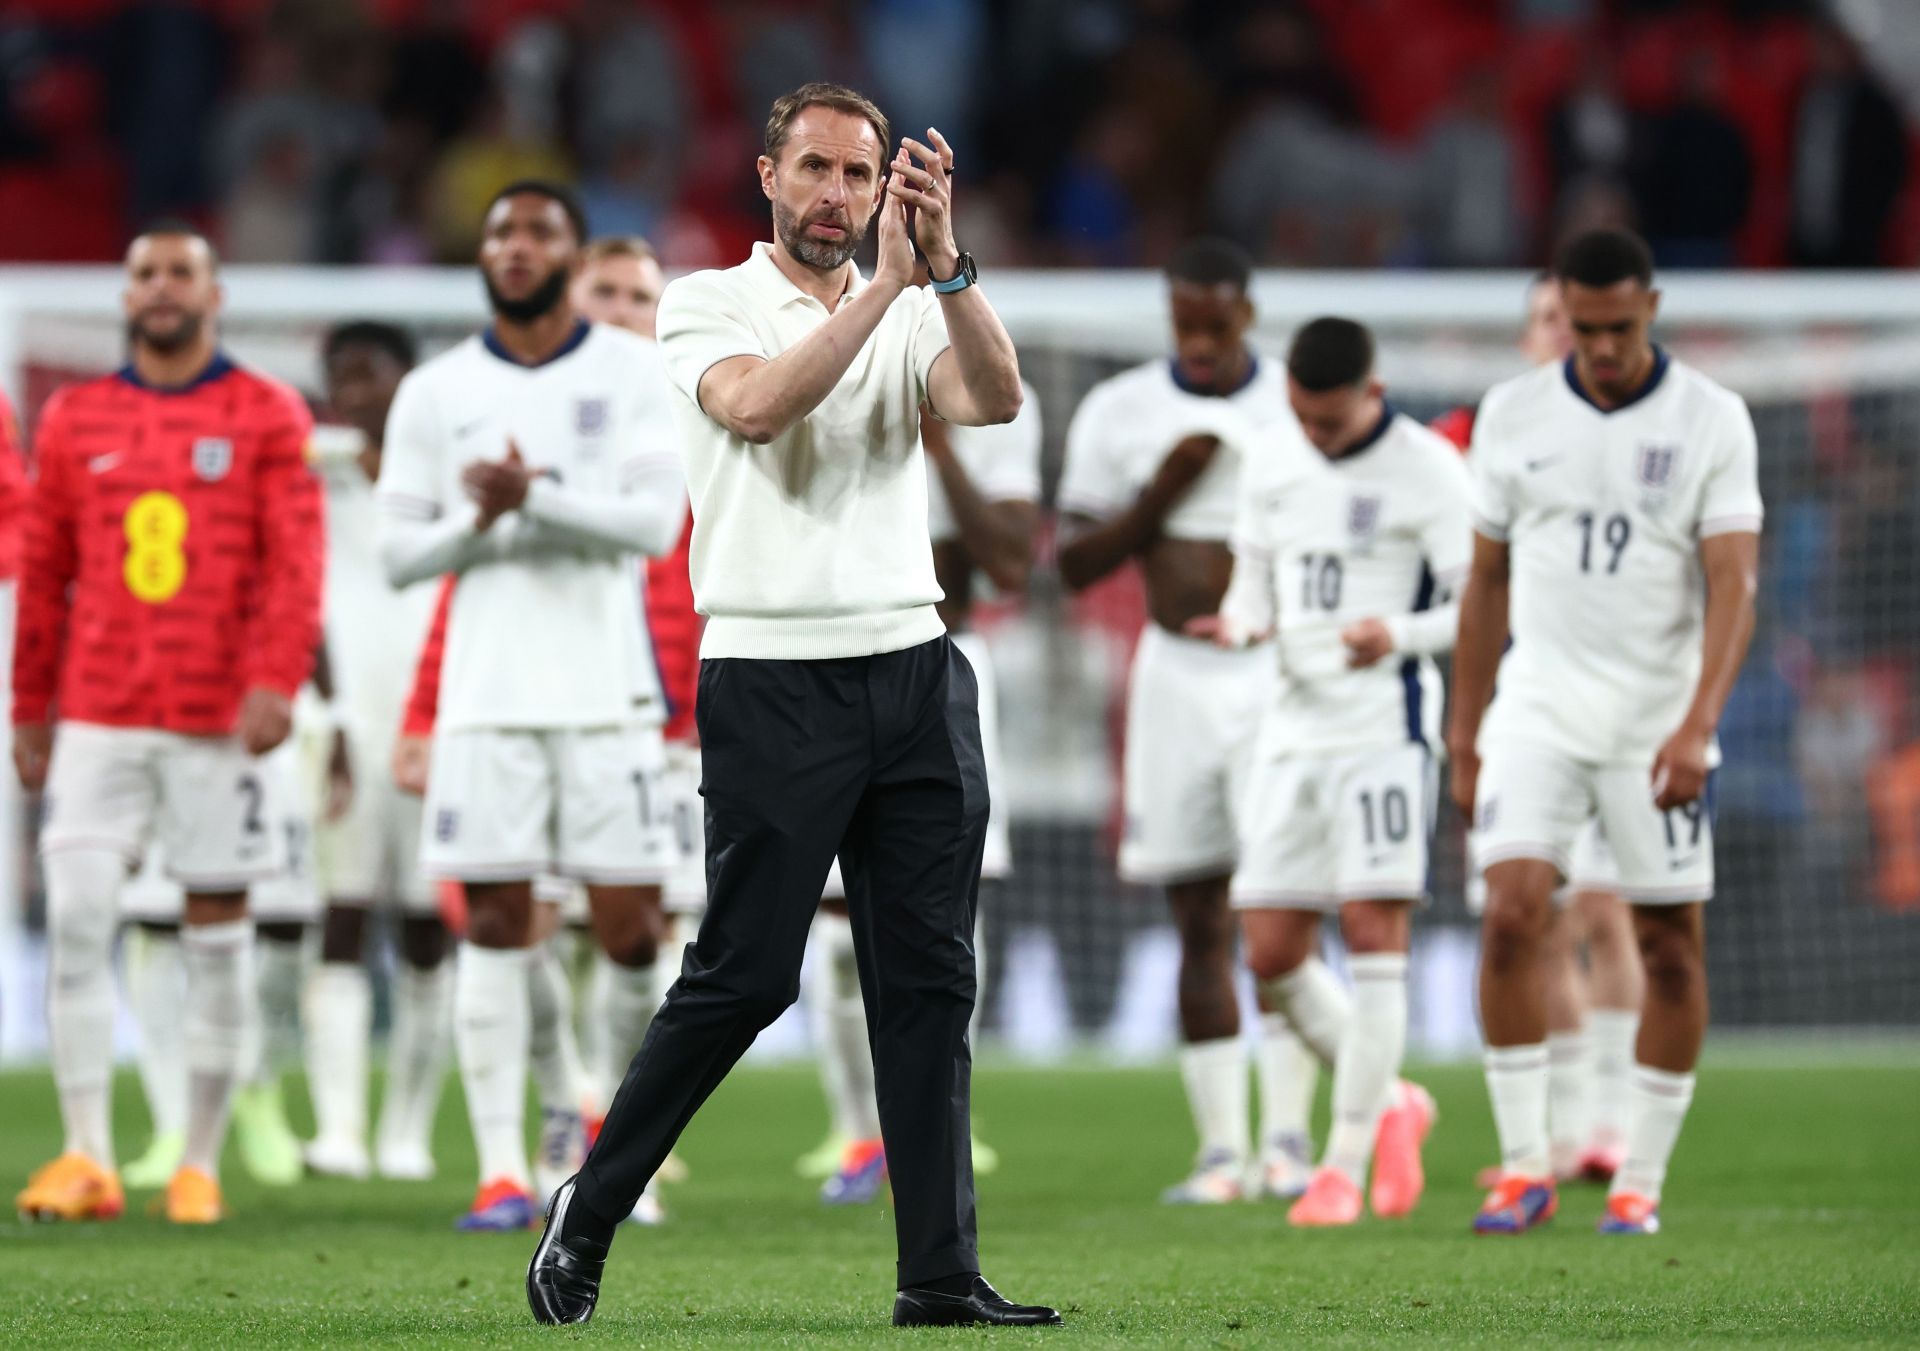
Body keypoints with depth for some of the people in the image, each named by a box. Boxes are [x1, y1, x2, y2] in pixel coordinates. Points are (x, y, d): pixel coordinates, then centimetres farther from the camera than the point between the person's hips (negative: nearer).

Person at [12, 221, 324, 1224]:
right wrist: (30, 710, 14)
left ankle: (201, 1164, 10)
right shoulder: (76, 419, 11)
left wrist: (276, 680, -17)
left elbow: (297, 562, -5)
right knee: (76, 917, -9)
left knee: (217, 932, 3)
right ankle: (87, 1160, -5)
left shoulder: (266, 417, 2)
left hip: (218, 718, -2)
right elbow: (44, 575, 15)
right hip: (98, 717, 2)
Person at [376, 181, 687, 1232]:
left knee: (629, 923, -4)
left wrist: (535, 498, -16)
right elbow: (398, 552, 7)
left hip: (607, 690, -1)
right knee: (494, 921, -3)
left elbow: (655, 520, -7)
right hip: (487, 695, 1)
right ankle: (502, 1166, -2)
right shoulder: (436, 393, 9)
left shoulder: (635, 373, 4)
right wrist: (480, 522, -11)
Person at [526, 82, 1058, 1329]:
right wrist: (888, 281, -20)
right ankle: (587, 1217, 11)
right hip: (774, 680, -4)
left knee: (929, 981, 1)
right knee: (743, 978, -5)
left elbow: (996, 400, -7)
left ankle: (939, 1274, 3)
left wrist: (946, 262, -20)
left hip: (916, 674, 4)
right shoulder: (708, 303, 3)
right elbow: (759, 404, -19)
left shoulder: (916, 314, 13)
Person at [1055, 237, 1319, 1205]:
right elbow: (1077, 563, 4)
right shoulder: (1119, 412, 4)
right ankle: (1219, 1149, 5)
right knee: (1198, 921, 1)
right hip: (1176, 676, 2)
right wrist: (1161, 493, -10)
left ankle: (1288, 1134, -5)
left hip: (1284, 671, -2)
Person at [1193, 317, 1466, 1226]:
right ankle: (1389, 1103, 23)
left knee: (1373, 930, -11)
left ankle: (1346, 1161, -5)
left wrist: (1400, 635, -26)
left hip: (1386, 724, -6)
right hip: (1293, 729, 6)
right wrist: (1237, 624, -7)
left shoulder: (1426, 470, -5)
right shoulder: (1273, 478, 13)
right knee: (1271, 954, 2)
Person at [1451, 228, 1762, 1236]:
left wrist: (1698, 724, -23)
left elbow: (1733, 582, -11)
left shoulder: (1711, 421, -4)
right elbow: (1486, 581, 12)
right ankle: (1524, 1169, -7)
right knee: (1512, 916, -14)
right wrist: (1464, 741, 11)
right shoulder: (1513, 415, 4)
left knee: (1671, 946, 0)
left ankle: (1640, 1181, 10)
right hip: (1539, 708, 1)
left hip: (1659, 723, -1)